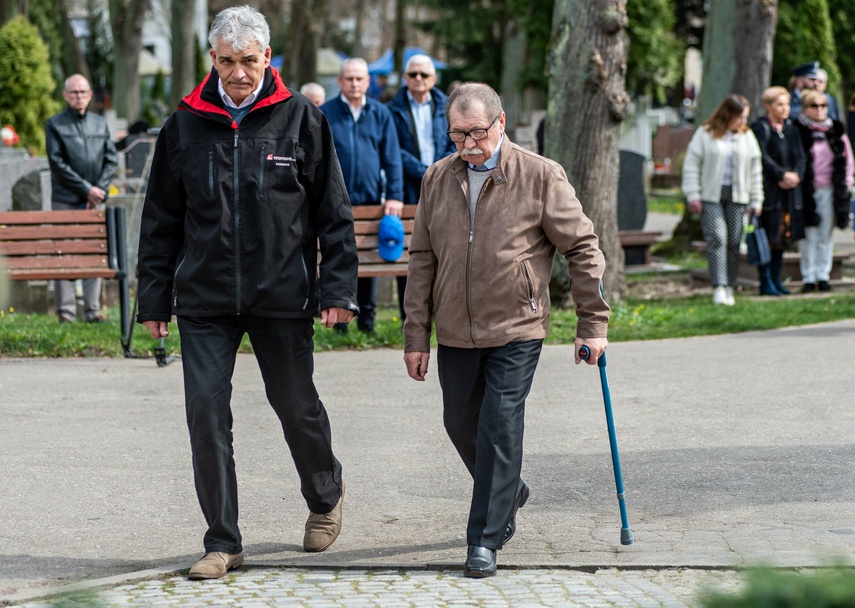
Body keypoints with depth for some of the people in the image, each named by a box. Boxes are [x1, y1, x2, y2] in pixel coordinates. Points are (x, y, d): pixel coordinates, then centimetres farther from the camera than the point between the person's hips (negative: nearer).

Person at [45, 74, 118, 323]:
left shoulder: (100, 124, 15)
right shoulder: (54, 124, 2)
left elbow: (111, 160, 12)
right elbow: (57, 163, -6)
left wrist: (100, 189, -4)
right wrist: (86, 189, -10)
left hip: (95, 200, 4)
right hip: (65, 200, -4)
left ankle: (92, 309, 6)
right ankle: (66, 310, -2)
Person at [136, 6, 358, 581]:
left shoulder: (301, 119, 0)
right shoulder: (185, 125, 4)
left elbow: (334, 212, 2)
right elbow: (161, 221, 10)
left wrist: (338, 288, -5)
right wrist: (155, 299, 7)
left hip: (282, 296, -1)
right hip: (205, 298, 1)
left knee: (297, 406, 10)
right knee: (206, 413, -4)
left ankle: (326, 496, 39)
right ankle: (223, 542, 6)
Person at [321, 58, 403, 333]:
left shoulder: (380, 114, 8)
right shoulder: (325, 114, 3)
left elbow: (392, 158, 8)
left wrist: (394, 195, -1)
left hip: (371, 198, 2)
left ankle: (367, 318, 14)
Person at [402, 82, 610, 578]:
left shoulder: (541, 176, -7)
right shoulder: (438, 179, 5)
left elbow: (582, 248, -3)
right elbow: (423, 260, 9)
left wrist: (593, 324, -4)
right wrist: (417, 335, 6)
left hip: (517, 332, -5)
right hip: (455, 333, 5)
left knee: (499, 429, -9)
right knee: (462, 425, 13)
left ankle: (486, 540, -1)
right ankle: (510, 493, 40)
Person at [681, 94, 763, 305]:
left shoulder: (747, 136, 9)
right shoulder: (705, 134, -1)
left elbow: (755, 170, 12)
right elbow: (691, 164, -1)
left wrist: (756, 200, 9)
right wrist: (693, 195, -7)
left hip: (737, 197, 3)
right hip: (711, 195, -3)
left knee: (734, 241, 3)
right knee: (717, 238, -13)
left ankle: (729, 288, 12)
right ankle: (719, 288, -15)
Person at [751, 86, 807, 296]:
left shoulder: (791, 129, 14)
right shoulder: (759, 128, -7)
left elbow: (800, 156, 9)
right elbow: (762, 158, -16)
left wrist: (795, 175, -9)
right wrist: (783, 174, -21)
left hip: (789, 192, 7)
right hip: (768, 191, -7)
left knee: (782, 238, 10)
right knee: (767, 238, -4)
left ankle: (776, 279, 18)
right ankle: (766, 282, 1)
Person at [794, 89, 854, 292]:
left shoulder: (836, 131, 8)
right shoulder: (798, 131, -2)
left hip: (830, 190, 3)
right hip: (807, 190, -3)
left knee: (826, 235, 7)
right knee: (809, 235, -1)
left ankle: (823, 276, 12)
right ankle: (808, 277, 4)